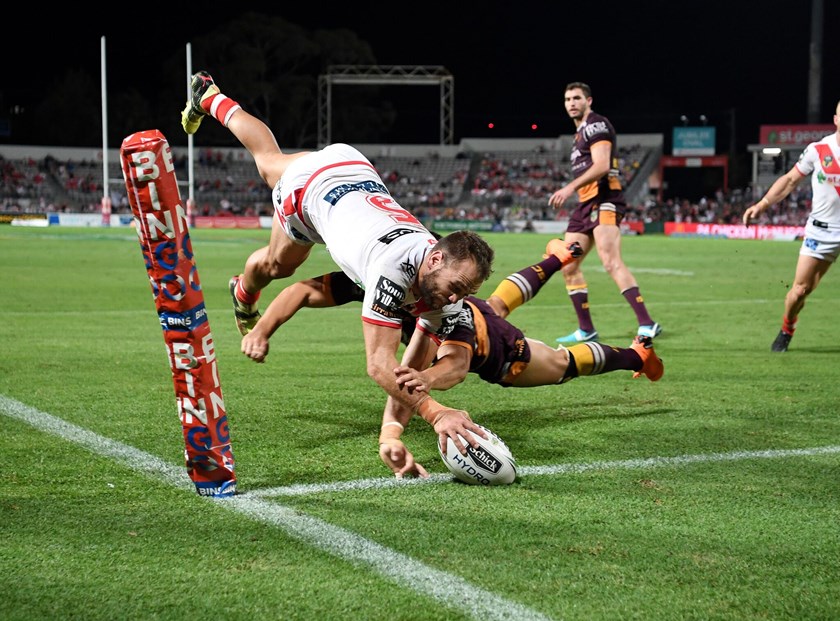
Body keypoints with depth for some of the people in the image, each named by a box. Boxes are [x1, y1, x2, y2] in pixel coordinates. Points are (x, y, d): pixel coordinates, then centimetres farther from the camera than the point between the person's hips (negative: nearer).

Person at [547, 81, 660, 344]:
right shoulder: (581, 131, 24)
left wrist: (570, 187, -23)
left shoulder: (595, 124, -6)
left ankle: (647, 325, -26)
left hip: (604, 199, -10)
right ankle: (586, 330, 13)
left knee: (612, 263, -23)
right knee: (568, 266, 7)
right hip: (586, 204, 11)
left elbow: (602, 165, -18)